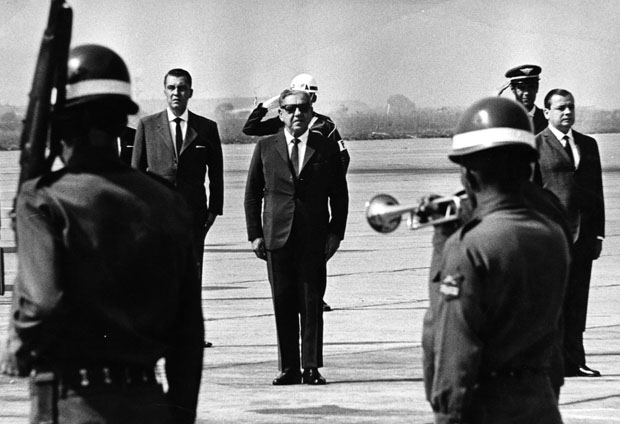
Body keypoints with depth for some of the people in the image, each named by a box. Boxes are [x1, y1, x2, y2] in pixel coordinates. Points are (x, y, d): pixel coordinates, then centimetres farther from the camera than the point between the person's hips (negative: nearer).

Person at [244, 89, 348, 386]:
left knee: (312, 303, -2)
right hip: (277, 237, 1)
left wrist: (336, 233, 0)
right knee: (283, 304, 1)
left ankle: (311, 368, 3)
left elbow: (339, 195, 9)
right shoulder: (265, 148, 8)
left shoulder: (327, 149, 6)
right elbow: (252, 194, 10)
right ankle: (289, 369, 6)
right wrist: (255, 235, 2)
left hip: (314, 239, -1)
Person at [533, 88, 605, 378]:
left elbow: (596, 191, 17)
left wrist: (598, 234, 11)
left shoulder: (588, 145, 17)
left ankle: (573, 361, 10)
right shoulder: (535, 146, 0)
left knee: (576, 301, 6)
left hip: (583, 235, 5)